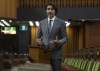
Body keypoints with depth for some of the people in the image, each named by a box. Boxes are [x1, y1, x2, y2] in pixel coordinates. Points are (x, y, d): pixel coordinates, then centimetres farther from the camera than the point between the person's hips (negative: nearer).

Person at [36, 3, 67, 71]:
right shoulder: (42, 22, 10)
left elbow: (65, 38, 0)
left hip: (56, 53, -3)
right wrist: (39, 41, -9)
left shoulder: (61, 22, 0)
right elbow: (38, 37, 15)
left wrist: (59, 42, -21)